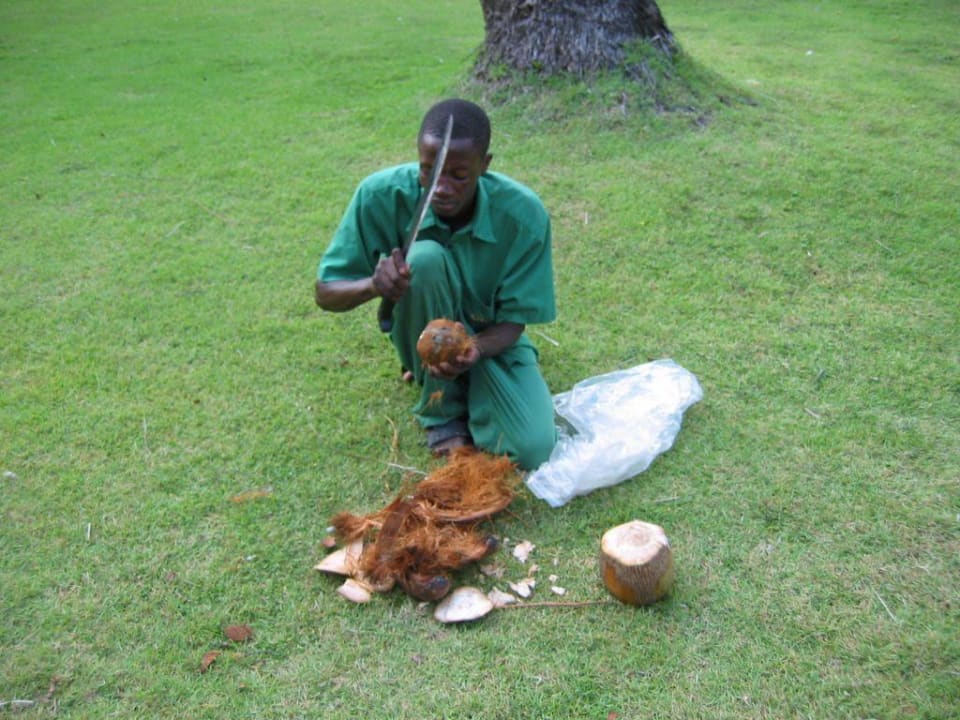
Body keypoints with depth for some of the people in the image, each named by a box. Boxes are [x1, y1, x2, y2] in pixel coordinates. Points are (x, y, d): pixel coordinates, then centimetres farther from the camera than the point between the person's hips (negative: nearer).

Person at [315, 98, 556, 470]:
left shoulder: (524, 213, -24)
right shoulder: (382, 195, -23)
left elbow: (514, 320, -16)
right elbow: (326, 292, -15)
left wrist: (472, 351, -39)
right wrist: (373, 285, -38)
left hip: (491, 340, 0)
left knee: (534, 449, -24)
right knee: (425, 258, -34)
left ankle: (467, 385, 11)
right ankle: (442, 410, -9)